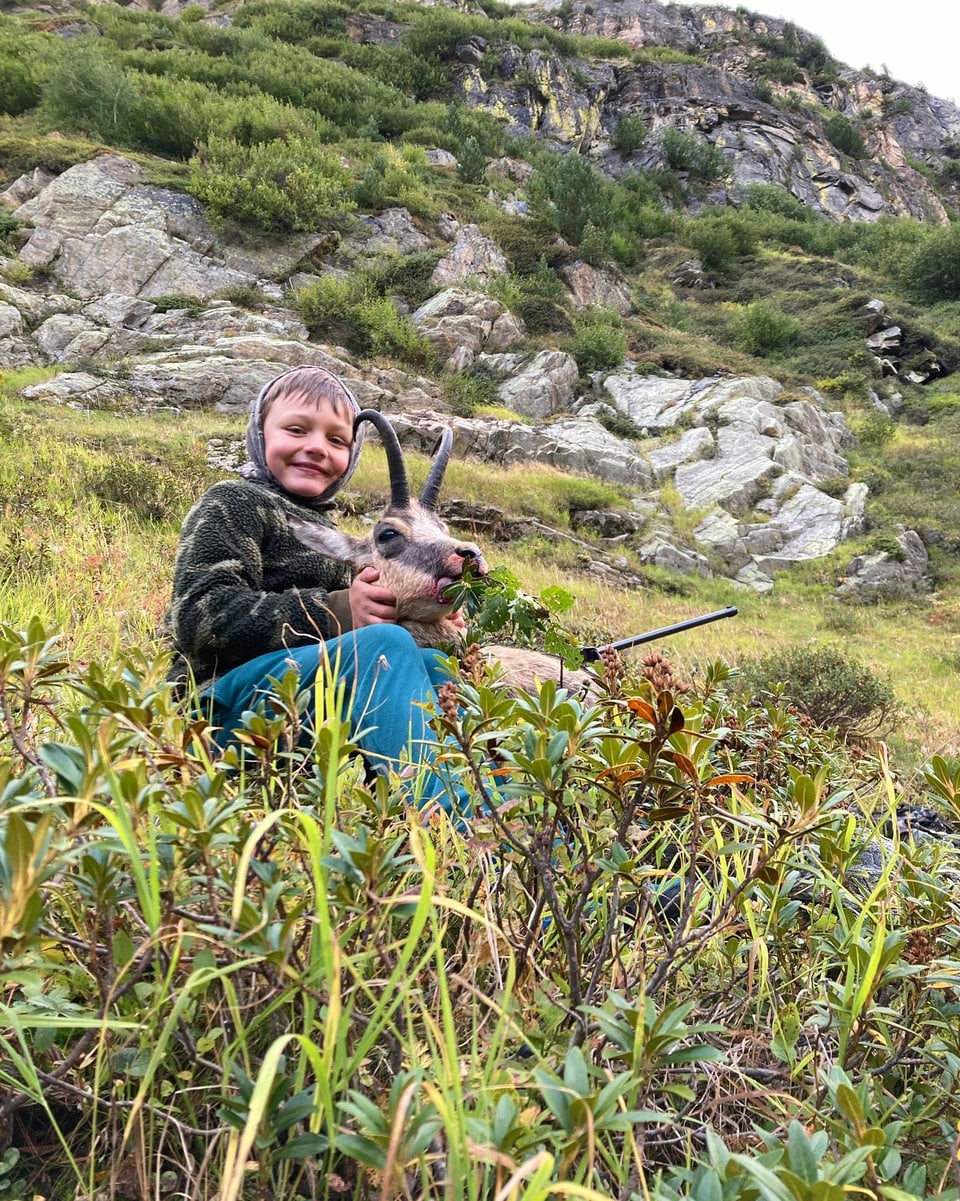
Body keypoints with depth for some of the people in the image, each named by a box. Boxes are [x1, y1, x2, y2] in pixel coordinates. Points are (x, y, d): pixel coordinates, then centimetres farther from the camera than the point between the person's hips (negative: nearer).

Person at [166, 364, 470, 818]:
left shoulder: (322, 526, 27)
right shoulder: (233, 503, 0)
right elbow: (200, 618, -15)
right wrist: (336, 613, -20)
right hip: (226, 701, -7)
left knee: (431, 662, -15)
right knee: (385, 642, -29)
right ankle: (446, 814, -46)